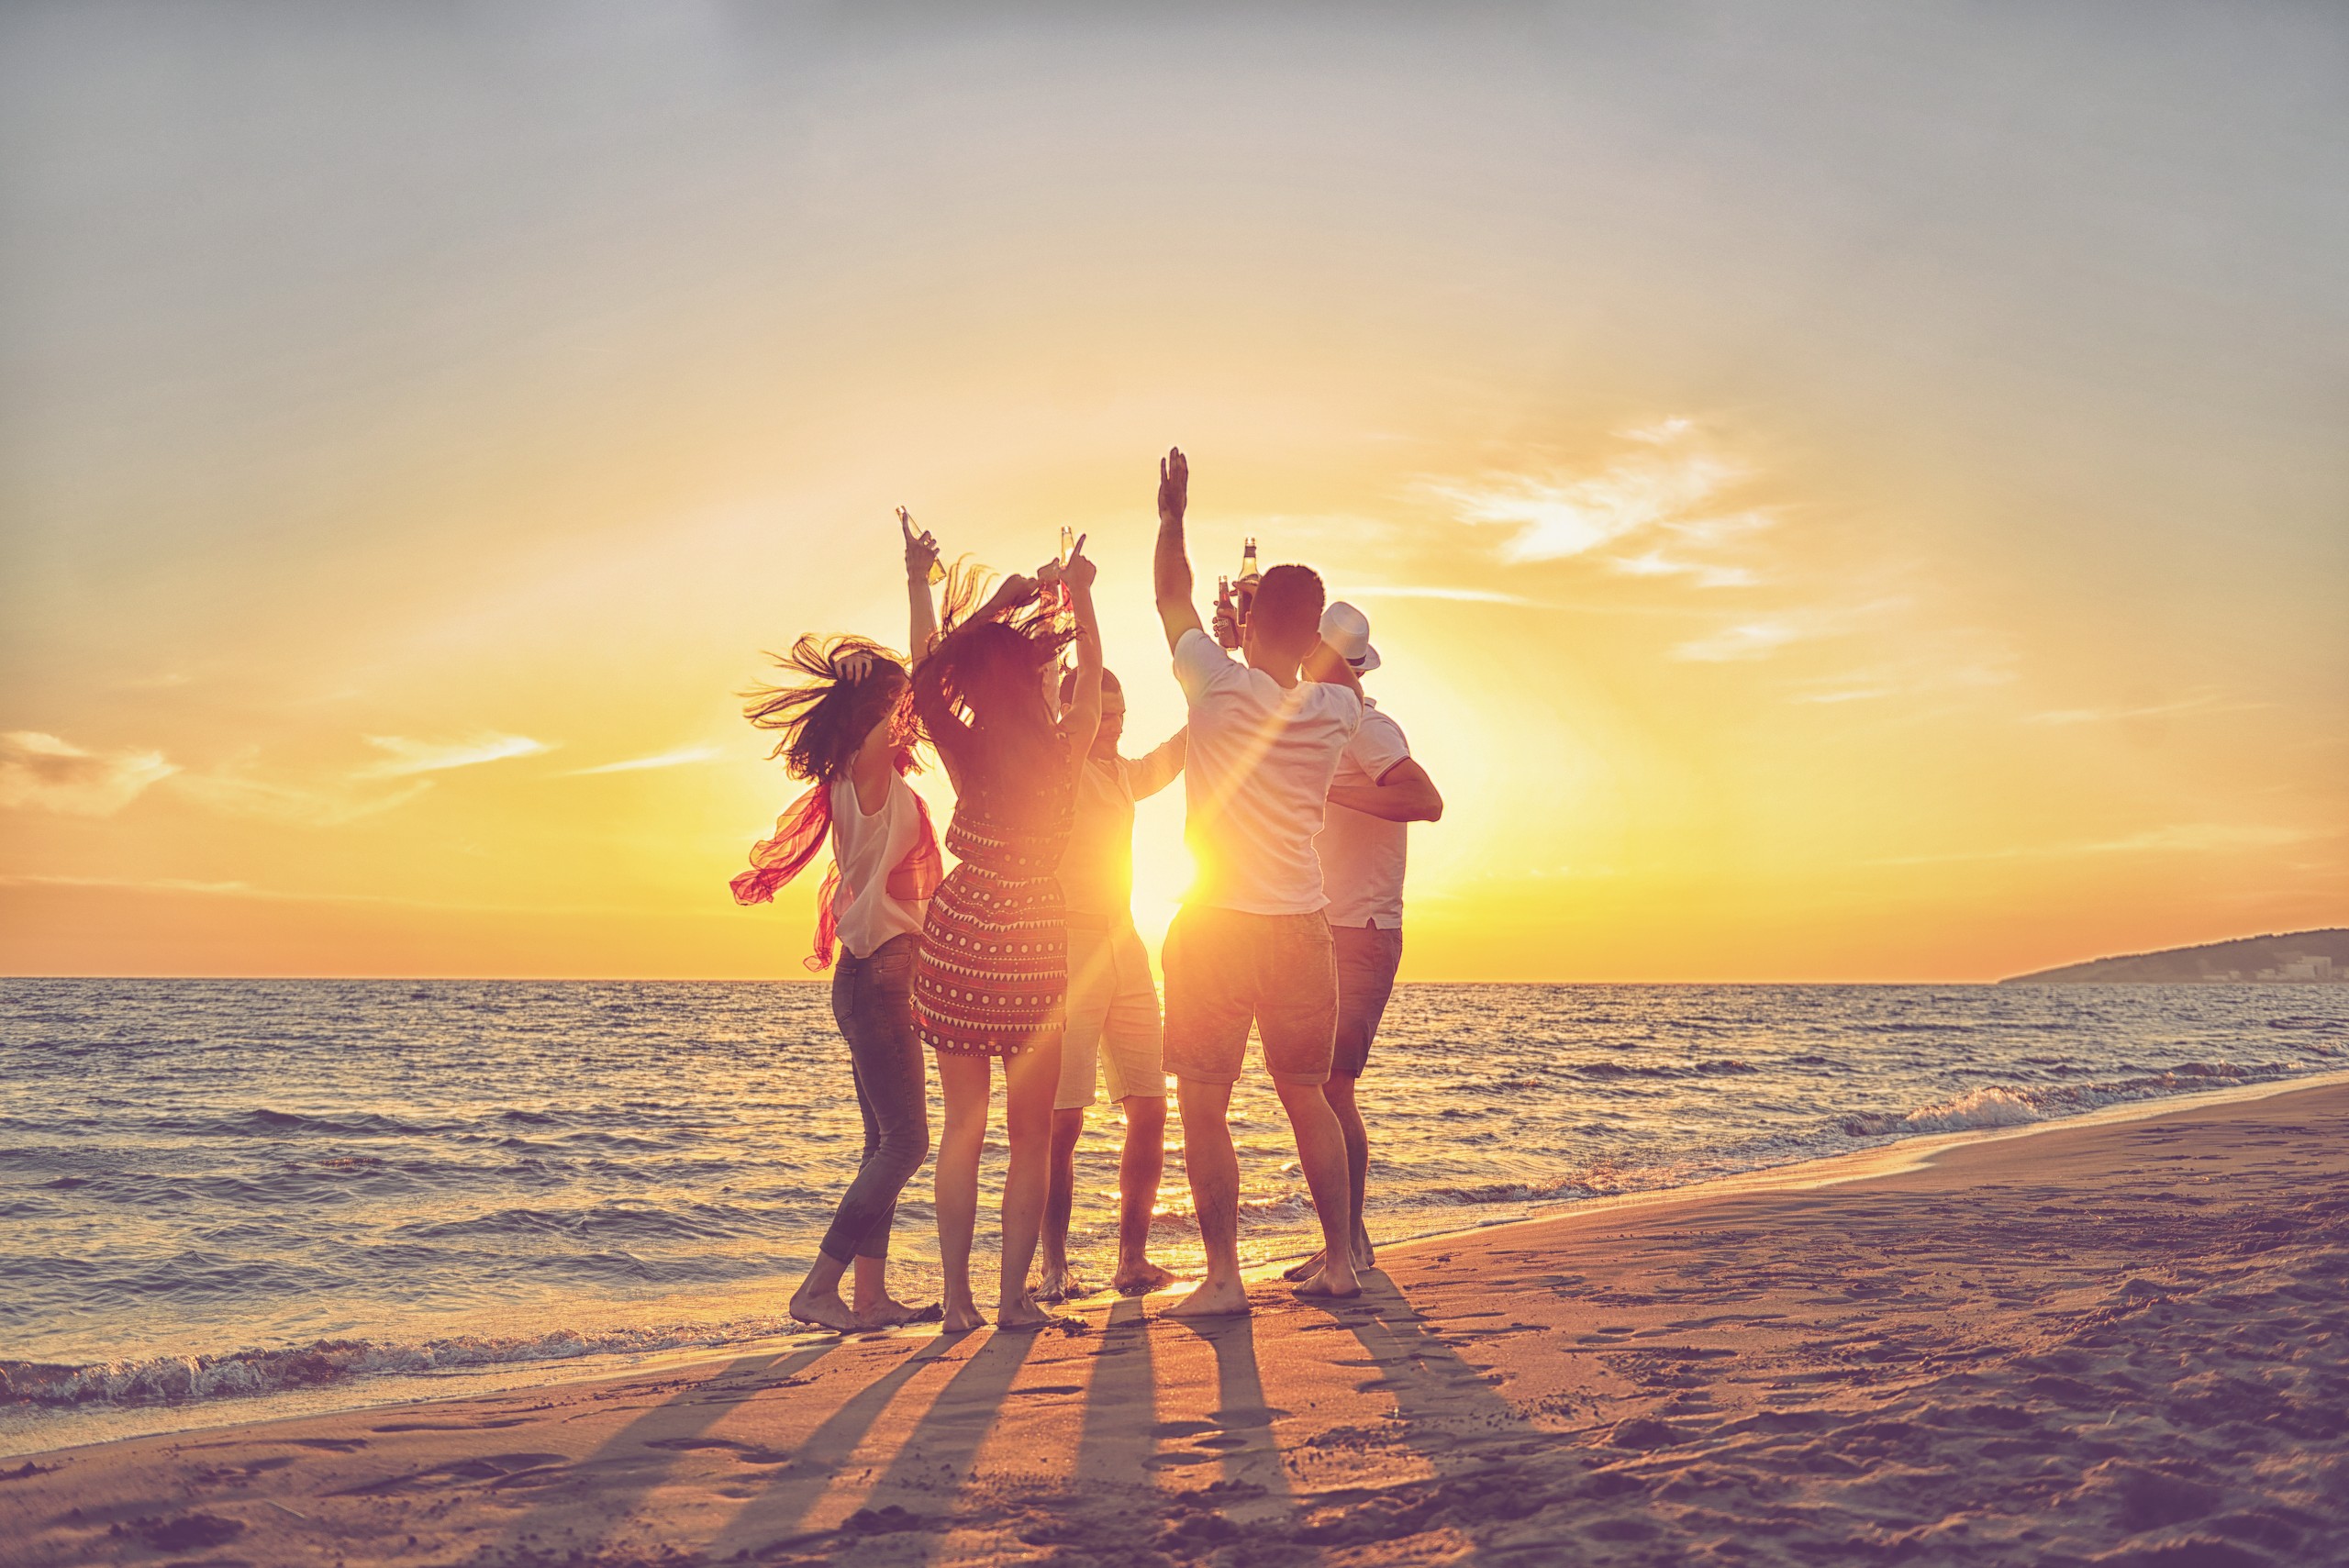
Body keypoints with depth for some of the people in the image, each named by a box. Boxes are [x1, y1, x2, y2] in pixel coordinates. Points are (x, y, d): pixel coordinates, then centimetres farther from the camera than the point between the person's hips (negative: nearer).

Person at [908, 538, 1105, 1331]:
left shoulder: (968, 753, -7)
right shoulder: (1063, 754, -8)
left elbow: (928, 676, 11)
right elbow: (1092, 675, 11)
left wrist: (1002, 601, 15)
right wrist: (1080, 594, 23)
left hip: (960, 939, 1)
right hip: (1038, 950, -1)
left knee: (962, 1129, 10)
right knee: (1031, 1135, 10)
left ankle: (957, 1298, 9)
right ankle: (1012, 1297, 9)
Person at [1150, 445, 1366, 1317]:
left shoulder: (1222, 687, -10)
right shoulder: (1336, 712, -1)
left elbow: (1171, 599, 7)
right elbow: (1335, 670, 26)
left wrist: (1173, 515, 21)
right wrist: (1291, 615, 26)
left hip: (1215, 927, -4)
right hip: (1303, 927, 4)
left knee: (1203, 1109, 4)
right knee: (1308, 1098, 16)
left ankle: (1223, 1276, 3)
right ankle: (1339, 1261, 19)